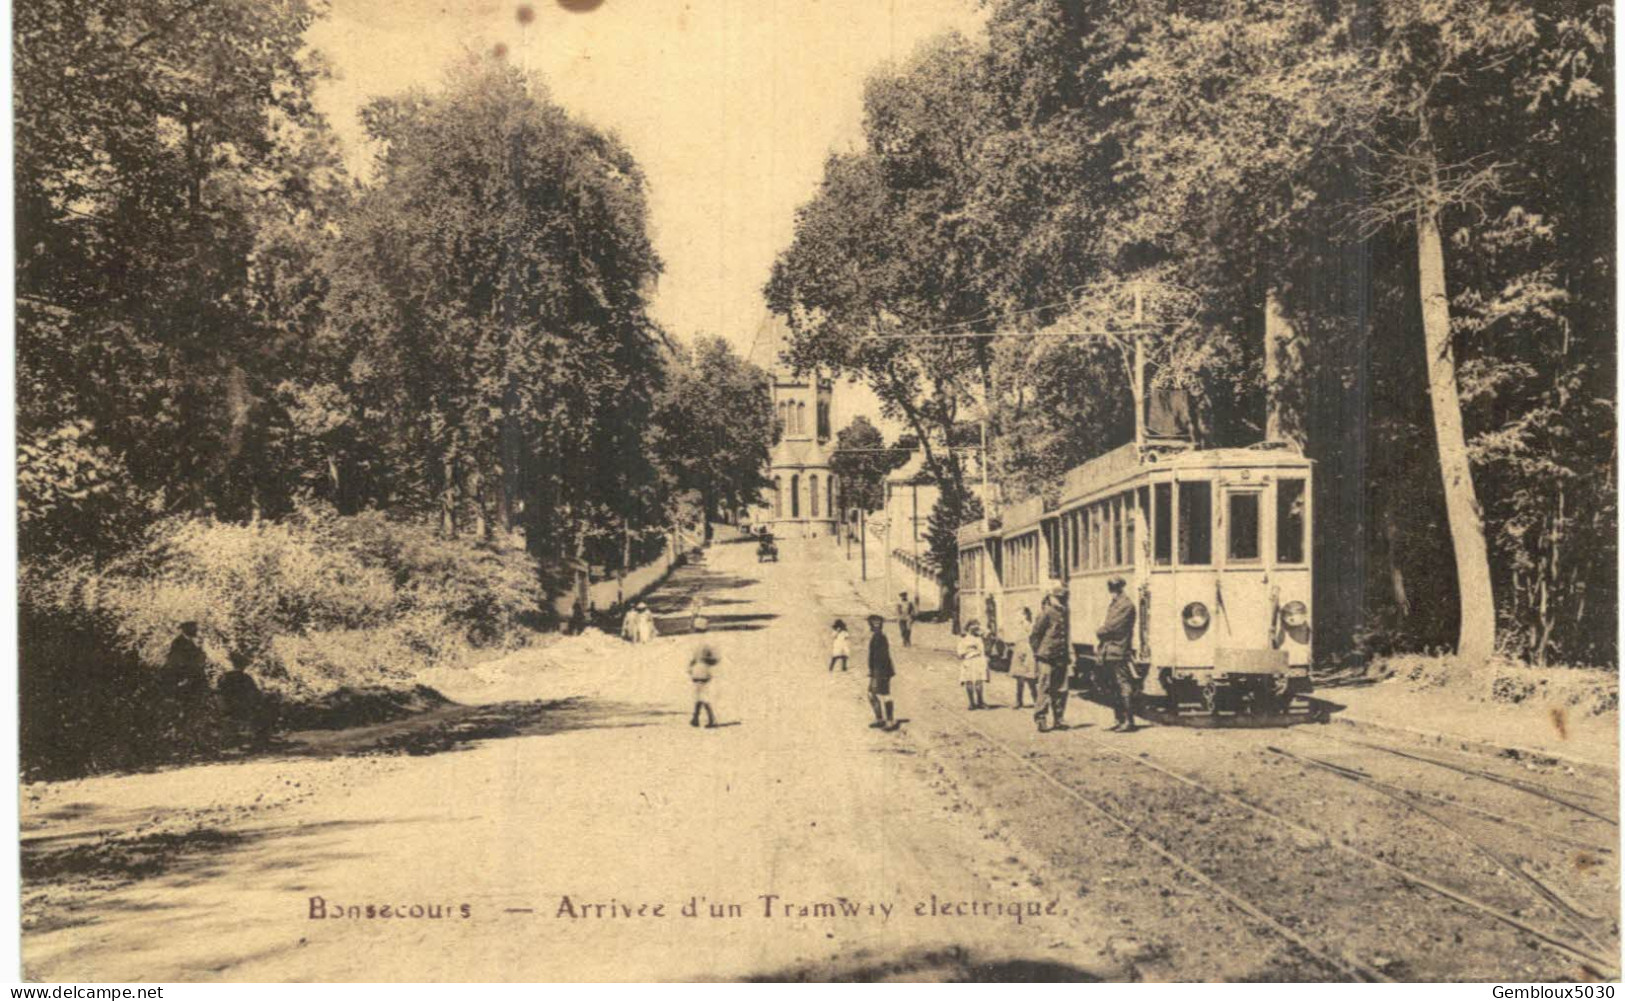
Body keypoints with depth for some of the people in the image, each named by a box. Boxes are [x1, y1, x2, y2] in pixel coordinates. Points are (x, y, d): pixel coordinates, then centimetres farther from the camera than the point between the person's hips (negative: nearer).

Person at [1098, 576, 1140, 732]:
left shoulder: (1126, 605, -10)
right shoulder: (1113, 605, 19)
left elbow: (1112, 626, -16)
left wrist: (1099, 632, 0)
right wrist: (1101, 642, 8)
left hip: (1118, 651, -10)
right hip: (1110, 651, 10)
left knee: (1124, 686, -8)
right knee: (1115, 687, 13)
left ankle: (1129, 721, -7)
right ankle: (1120, 720, 19)